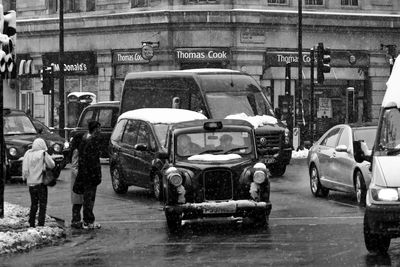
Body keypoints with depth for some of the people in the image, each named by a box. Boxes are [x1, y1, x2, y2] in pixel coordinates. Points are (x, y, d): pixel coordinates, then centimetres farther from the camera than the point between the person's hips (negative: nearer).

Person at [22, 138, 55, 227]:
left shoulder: (28, 154, 2)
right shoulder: (43, 154, -9)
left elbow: (25, 169, 2)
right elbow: (52, 165, -7)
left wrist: (25, 177, 14)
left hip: (31, 183, 5)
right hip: (40, 182, -4)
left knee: (33, 205, 15)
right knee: (43, 205, 2)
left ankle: (31, 224, 14)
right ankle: (40, 224, -5)